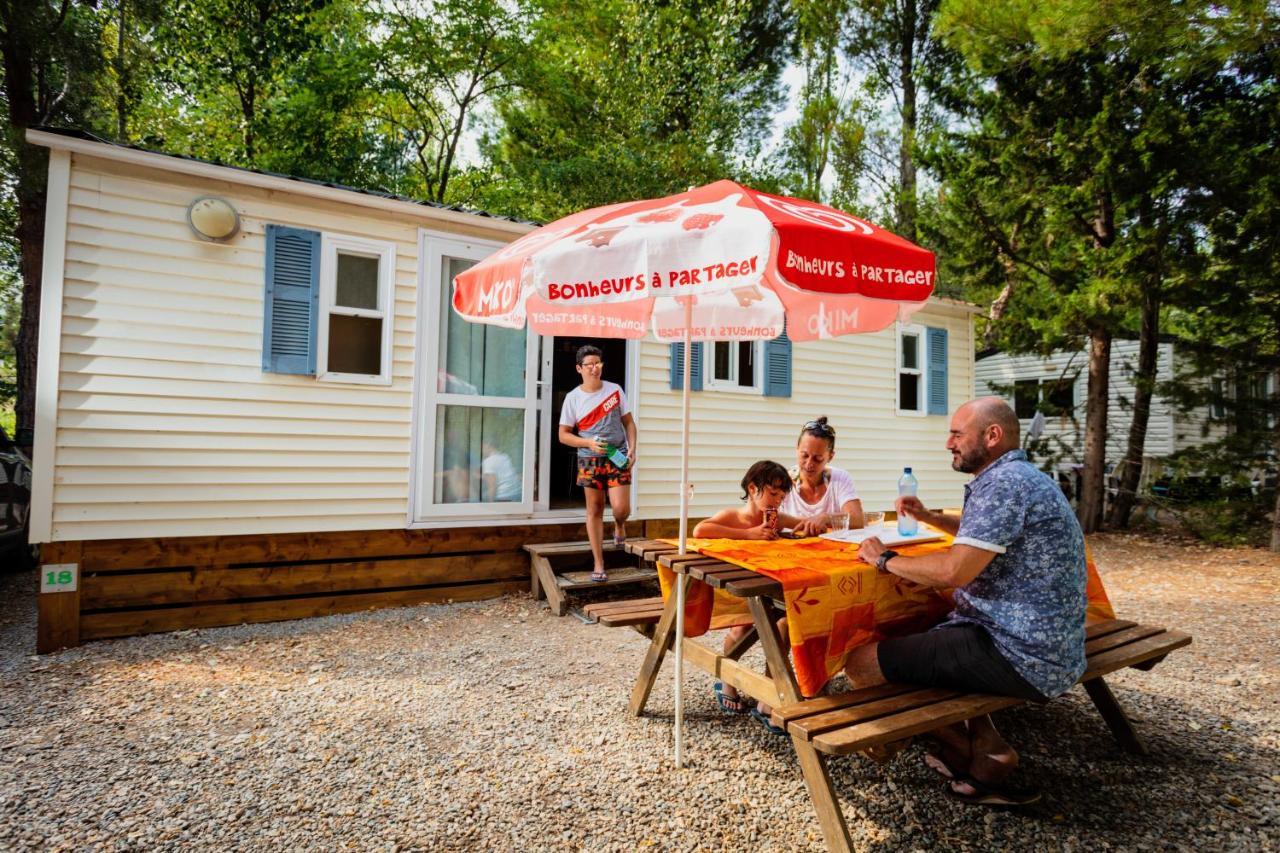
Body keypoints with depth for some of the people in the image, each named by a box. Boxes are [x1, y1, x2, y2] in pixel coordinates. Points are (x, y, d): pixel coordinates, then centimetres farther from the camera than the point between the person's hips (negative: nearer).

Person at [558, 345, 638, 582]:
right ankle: (599, 565, 12)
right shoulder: (573, 398, 0)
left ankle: (619, 525, 27)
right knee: (594, 510, 3)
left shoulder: (615, 390, 4)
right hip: (590, 459, 0)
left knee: (621, 507, -11)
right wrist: (589, 443, -15)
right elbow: (564, 435, 1)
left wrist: (632, 450, -5)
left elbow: (628, 423, 9)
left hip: (618, 457, 0)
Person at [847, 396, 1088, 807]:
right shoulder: (1022, 477, 14)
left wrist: (885, 559, -11)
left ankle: (970, 758, 8)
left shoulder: (1002, 483, -20)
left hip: (1019, 658, -11)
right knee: (916, 635, 29)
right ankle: (987, 746, 14)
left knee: (862, 661, -13)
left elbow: (953, 571, -27)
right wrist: (928, 517, 19)